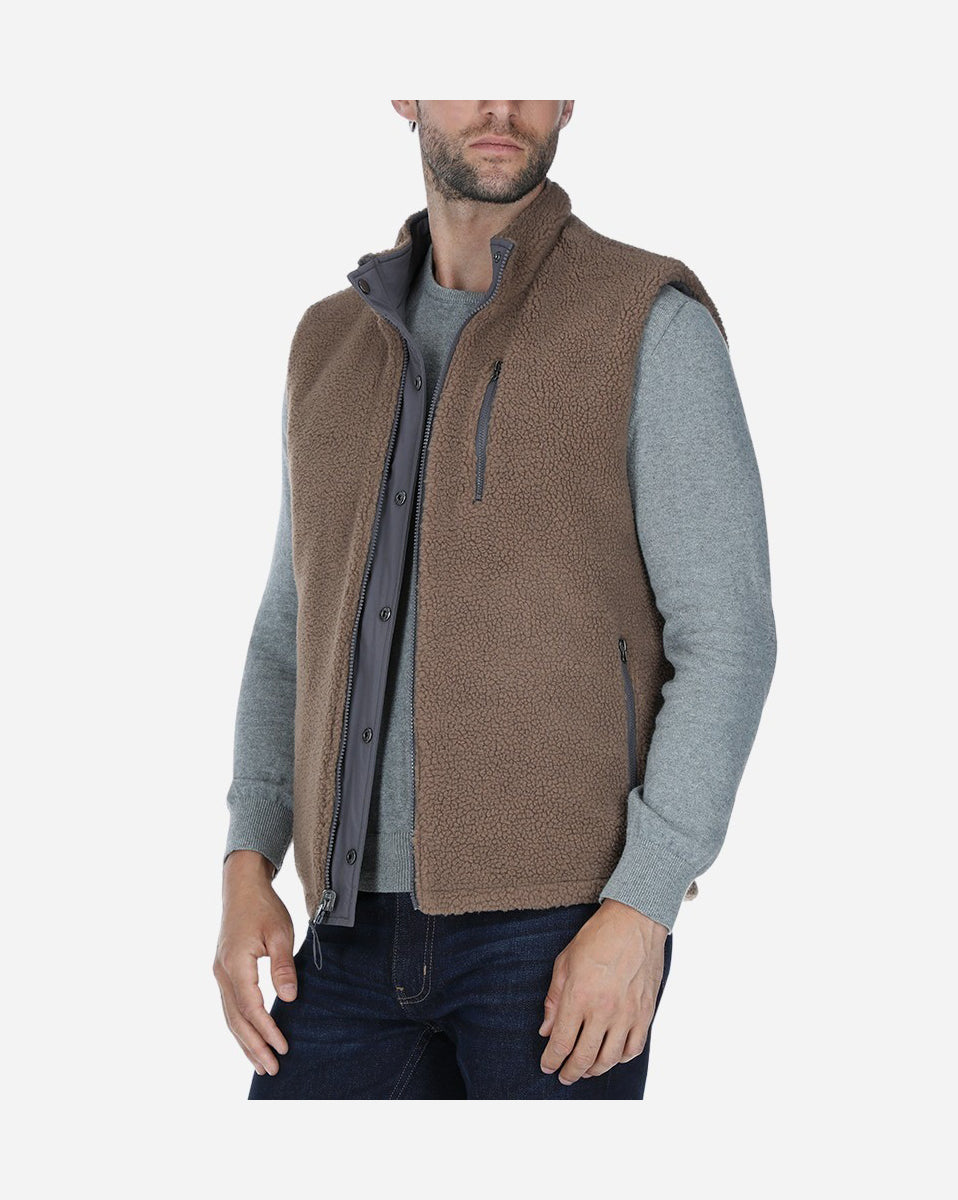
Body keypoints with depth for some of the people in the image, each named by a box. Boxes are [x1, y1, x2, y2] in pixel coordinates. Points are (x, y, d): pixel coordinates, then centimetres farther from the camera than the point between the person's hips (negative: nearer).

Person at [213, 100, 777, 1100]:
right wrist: (246, 871, 4)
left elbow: (728, 639, -8)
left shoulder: (652, 324, -3)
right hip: (368, 926, 5)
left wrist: (641, 912, -17)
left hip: (561, 923, -5)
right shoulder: (336, 348, 14)